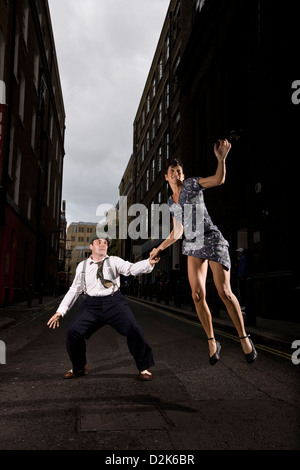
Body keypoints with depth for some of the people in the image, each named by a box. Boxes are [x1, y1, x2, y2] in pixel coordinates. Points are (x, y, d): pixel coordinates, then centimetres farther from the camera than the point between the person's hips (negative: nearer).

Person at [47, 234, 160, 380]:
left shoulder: (114, 261, 5)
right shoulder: (82, 266, 11)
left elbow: (132, 268, -11)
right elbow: (74, 290, 15)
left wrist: (150, 262, -31)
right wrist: (60, 311, 10)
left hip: (114, 302, -2)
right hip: (92, 305, 2)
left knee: (133, 329, -19)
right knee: (73, 331, -12)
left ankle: (144, 367, 5)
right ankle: (79, 368, 16)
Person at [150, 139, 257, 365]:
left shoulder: (192, 184, 3)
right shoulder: (171, 202, 19)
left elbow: (219, 179, -14)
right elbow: (177, 232, 25)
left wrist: (221, 158, -29)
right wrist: (160, 248, 26)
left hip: (212, 240, -5)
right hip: (193, 247, 6)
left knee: (224, 292, -11)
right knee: (198, 295, -5)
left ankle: (244, 338, 7)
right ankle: (212, 342, 11)